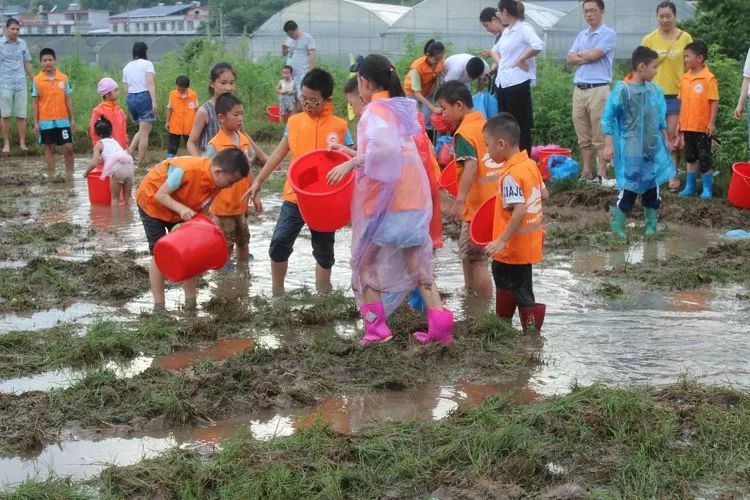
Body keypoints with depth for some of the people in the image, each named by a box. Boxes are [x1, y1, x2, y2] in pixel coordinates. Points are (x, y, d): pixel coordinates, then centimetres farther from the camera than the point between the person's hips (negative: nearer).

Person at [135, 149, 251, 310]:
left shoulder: (216, 184, -17)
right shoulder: (187, 170, -38)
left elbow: (202, 211, -7)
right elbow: (160, 195, -30)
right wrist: (182, 209, -44)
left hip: (181, 209, 6)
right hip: (152, 200, -6)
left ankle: (191, 302, 7)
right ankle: (159, 306, -4)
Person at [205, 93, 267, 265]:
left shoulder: (244, 139, 2)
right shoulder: (215, 145, -18)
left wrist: (254, 196, 14)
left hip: (241, 202, 6)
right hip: (224, 204, -6)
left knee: (244, 239, 17)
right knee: (226, 244, 5)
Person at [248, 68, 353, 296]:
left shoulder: (339, 127, -6)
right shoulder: (294, 121, 2)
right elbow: (278, 154, 10)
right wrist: (258, 181, 10)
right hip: (295, 196, 2)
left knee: (324, 251, 11)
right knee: (279, 242, -8)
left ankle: (323, 297, 28)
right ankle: (277, 294, 7)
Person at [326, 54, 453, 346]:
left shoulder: (375, 110, -13)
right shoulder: (401, 108, 14)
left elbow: (384, 148, -31)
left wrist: (351, 163, -24)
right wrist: (357, 160, 17)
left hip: (384, 199, -7)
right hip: (414, 198, 8)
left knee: (365, 262, 9)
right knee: (416, 263, 13)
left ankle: (377, 327, 6)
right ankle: (439, 322, 3)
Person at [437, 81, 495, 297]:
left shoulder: (464, 132, -15)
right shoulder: (485, 125, 9)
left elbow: (471, 166, -28)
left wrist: (459, 200, -33)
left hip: (477, 204, -9)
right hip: (493, 200, 9)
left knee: (476, 258, -3)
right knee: (467, 250, 23)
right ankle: (471, 295, 35)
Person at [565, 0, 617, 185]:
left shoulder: (608, 34, -3)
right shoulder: (581, 35, 18)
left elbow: (594, 54, -15)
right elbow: (570, 58, 8)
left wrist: (580, 54, 4)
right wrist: (587, 57, -7)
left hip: (598, 89, -7)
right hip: (579, 89, 7)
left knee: (599, 136, -4)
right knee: (583, 136, 9)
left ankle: (602, 175, -2)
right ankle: (586, 173, 15)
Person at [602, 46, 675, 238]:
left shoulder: (655, 91, 3)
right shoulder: (622, 90, -14)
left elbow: (661, 120, 15)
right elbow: (608, 118, -8)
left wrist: (666, 142, 17)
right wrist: (609, 145, -11)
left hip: (654, 149, 6)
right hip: (631, 150, -5)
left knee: (652, 187, 12)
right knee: (629, 188, -5)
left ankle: (651, 225, 24)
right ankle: (617, 226, 6)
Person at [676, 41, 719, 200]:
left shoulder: (709, 78, -12)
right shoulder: (685, 78, 6)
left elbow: (714, 102, -12)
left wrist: (712, 123, -15)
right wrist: (680, 123, 13)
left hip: (703, 127, -6)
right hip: (687, 126, 6)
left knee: (705, 159, 2)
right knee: (690, 158, 14)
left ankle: (707, 188, 12)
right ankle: (690, 186, 23)